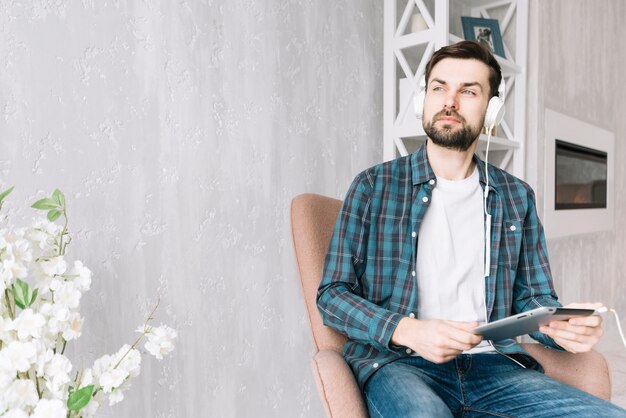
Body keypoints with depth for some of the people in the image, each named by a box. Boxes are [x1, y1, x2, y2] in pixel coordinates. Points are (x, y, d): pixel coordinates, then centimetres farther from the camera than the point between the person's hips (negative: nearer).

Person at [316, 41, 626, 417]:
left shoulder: (517, 196, 12)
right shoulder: (374, 186, 2)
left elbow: (534, 297, 15)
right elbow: (332, 293, -1)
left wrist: (562, 326, -10)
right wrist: (406, 330, -19)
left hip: (491, 364, 5)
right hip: (398, 362, -4)